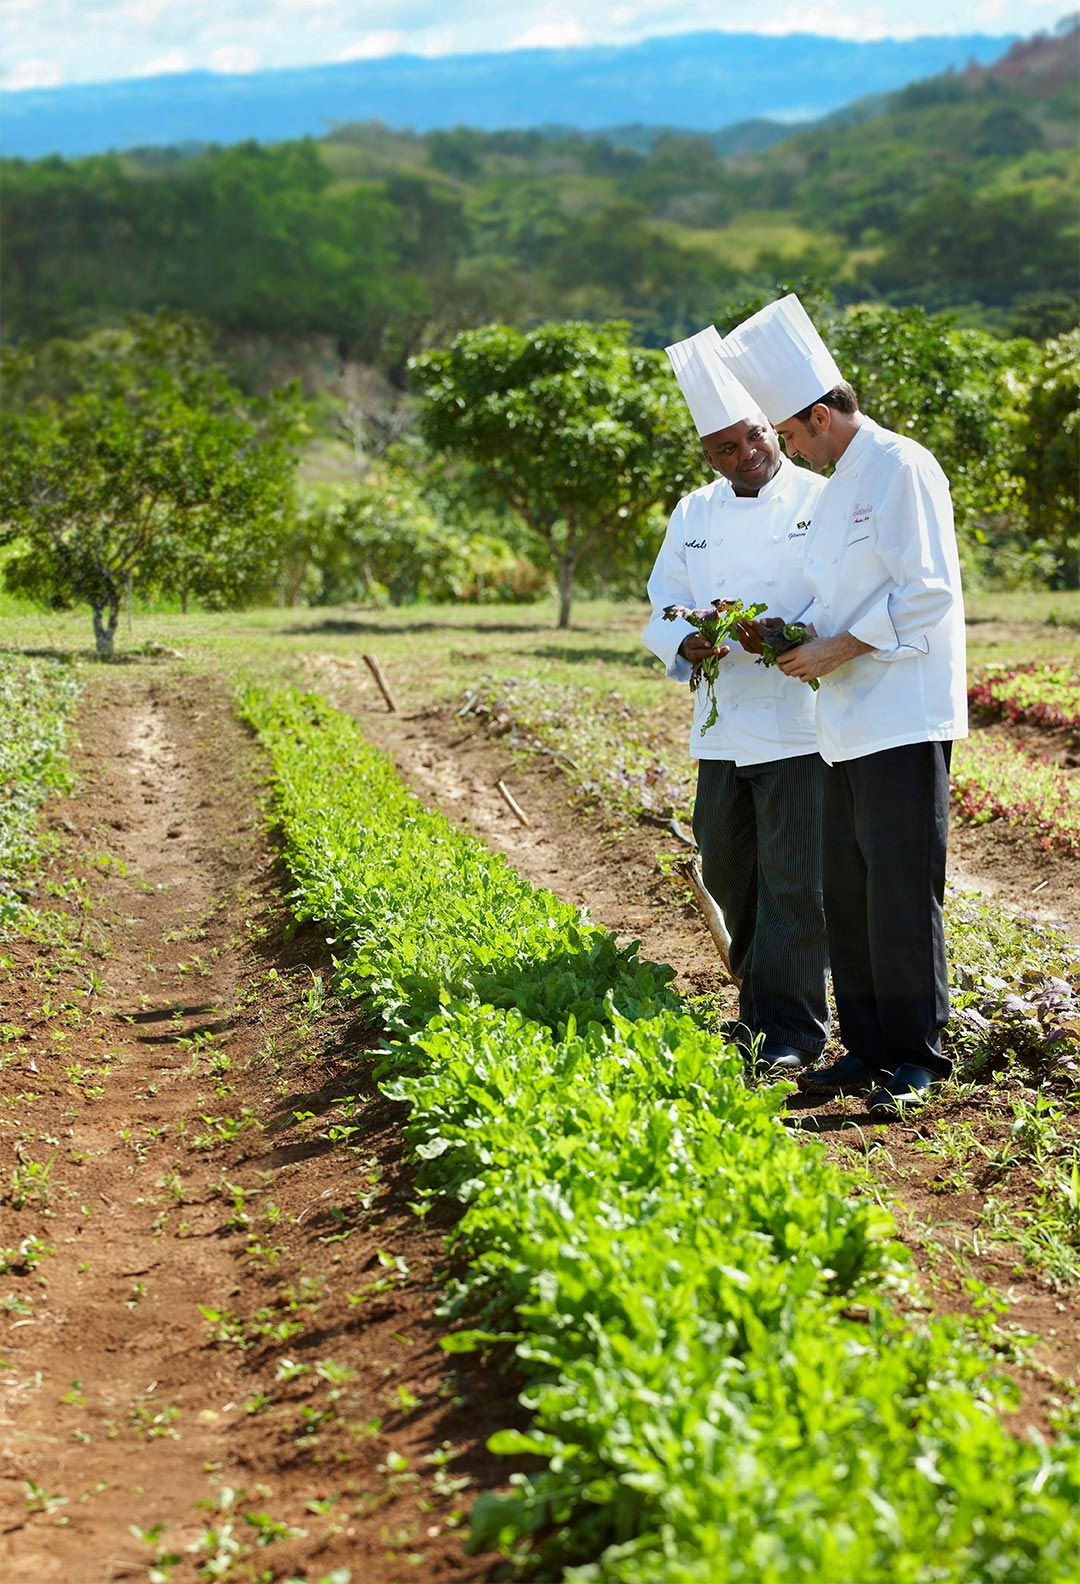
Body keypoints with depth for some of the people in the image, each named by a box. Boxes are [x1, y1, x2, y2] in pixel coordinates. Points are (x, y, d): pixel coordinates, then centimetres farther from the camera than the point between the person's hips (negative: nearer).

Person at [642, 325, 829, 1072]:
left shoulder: (821, 502, -3)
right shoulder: (694, 514, 11)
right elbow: (663, 606, 13)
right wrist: (687, 643, -10)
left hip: (798, 723, -5)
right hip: (721, 728, 5)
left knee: (795, 877, -5)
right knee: (730, 872, 12)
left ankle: (787, 1028, 2)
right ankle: (762, 1002, 28)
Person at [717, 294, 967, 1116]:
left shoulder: (901, 467, -11)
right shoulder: (841, 484, 18)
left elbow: (929, 593, -18)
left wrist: (841, 648, -16)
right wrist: (801, 637, 7)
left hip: (905, 720, -9)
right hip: (849, 722, 9)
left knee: (901, 886, -8)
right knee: (849, 887, 10)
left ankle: (917, 1056, 0)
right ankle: (869, 1048, 19)